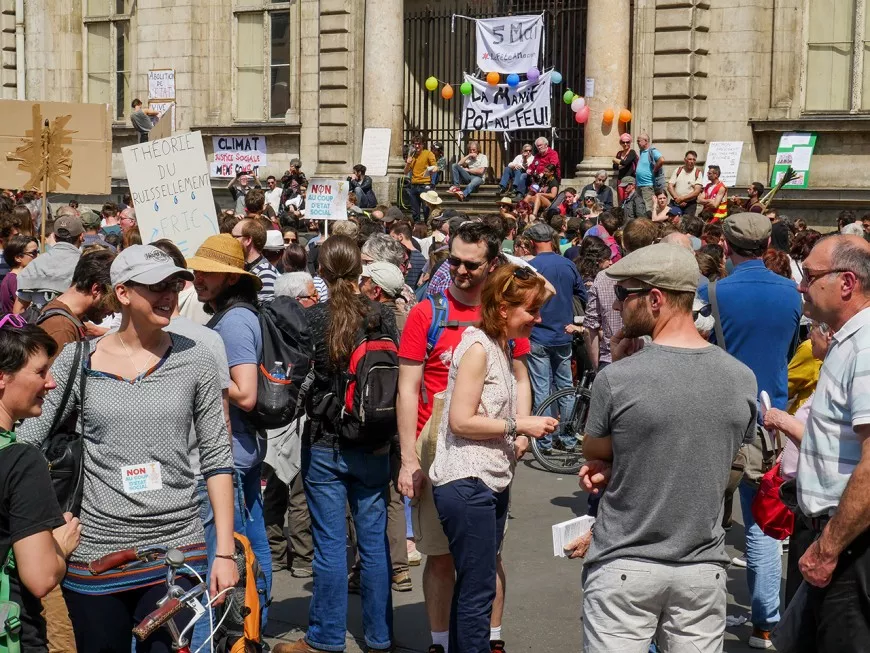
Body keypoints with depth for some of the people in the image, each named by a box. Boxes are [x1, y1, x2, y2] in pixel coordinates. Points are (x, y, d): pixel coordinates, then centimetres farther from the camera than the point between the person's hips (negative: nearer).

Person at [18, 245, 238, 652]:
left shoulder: (193, 359, 0)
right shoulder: (77, 361, -1)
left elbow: (216, 457, 2)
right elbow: (22, 446, 2)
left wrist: (225, 552, -2)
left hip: (177, 547, 0)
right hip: (95, 551, 1)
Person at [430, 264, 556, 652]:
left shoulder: (505, 351, 14)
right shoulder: (477, 348, -13)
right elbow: (461, 421, -17)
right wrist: (518, 425, -13)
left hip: (493, 482, 9)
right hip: (466, 484, -9)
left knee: (472, 587, 14)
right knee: (478, 591, -5)